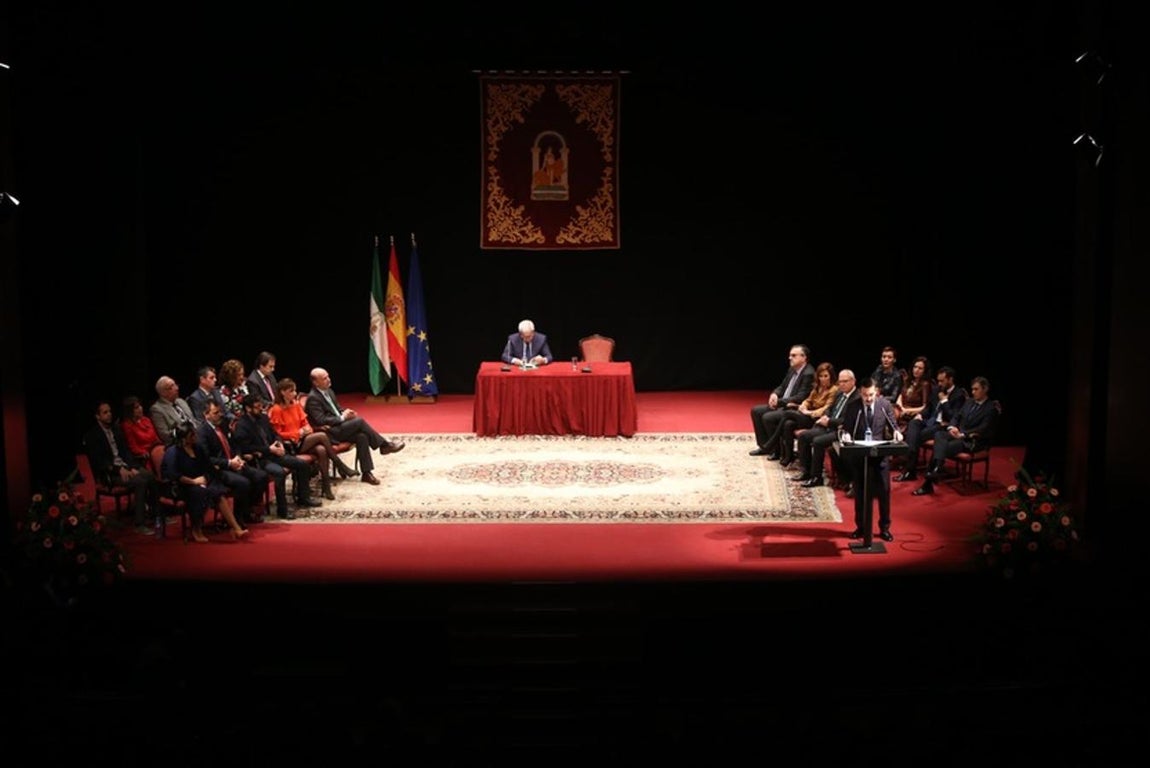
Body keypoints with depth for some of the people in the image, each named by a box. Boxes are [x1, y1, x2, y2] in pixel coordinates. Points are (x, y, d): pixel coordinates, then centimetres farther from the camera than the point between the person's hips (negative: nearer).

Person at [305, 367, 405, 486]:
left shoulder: (329, 392, 15)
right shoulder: (313, 398, -13)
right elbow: (320, 421, -19)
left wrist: (345, 413, 1)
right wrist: (342, 417, -15)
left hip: (339, 427, 8)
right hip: (329, 433, -8)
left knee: (361, 436, -19)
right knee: (359, 421, -23)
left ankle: (367, 473, -18)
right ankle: (384, 445, -10)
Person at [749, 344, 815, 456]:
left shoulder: (809, 374, -19)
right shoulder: (792, 369, 10)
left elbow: (800, 398, -24)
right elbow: (782, 387, 19)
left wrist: (779, 401, -20)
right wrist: (774, 394, -4)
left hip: (795, 409, -10)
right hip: (782, 404, 10)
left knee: (767, 417, -25)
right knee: (756, 410, 4)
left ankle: (777, 450, -8)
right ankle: (764, 446, 8)